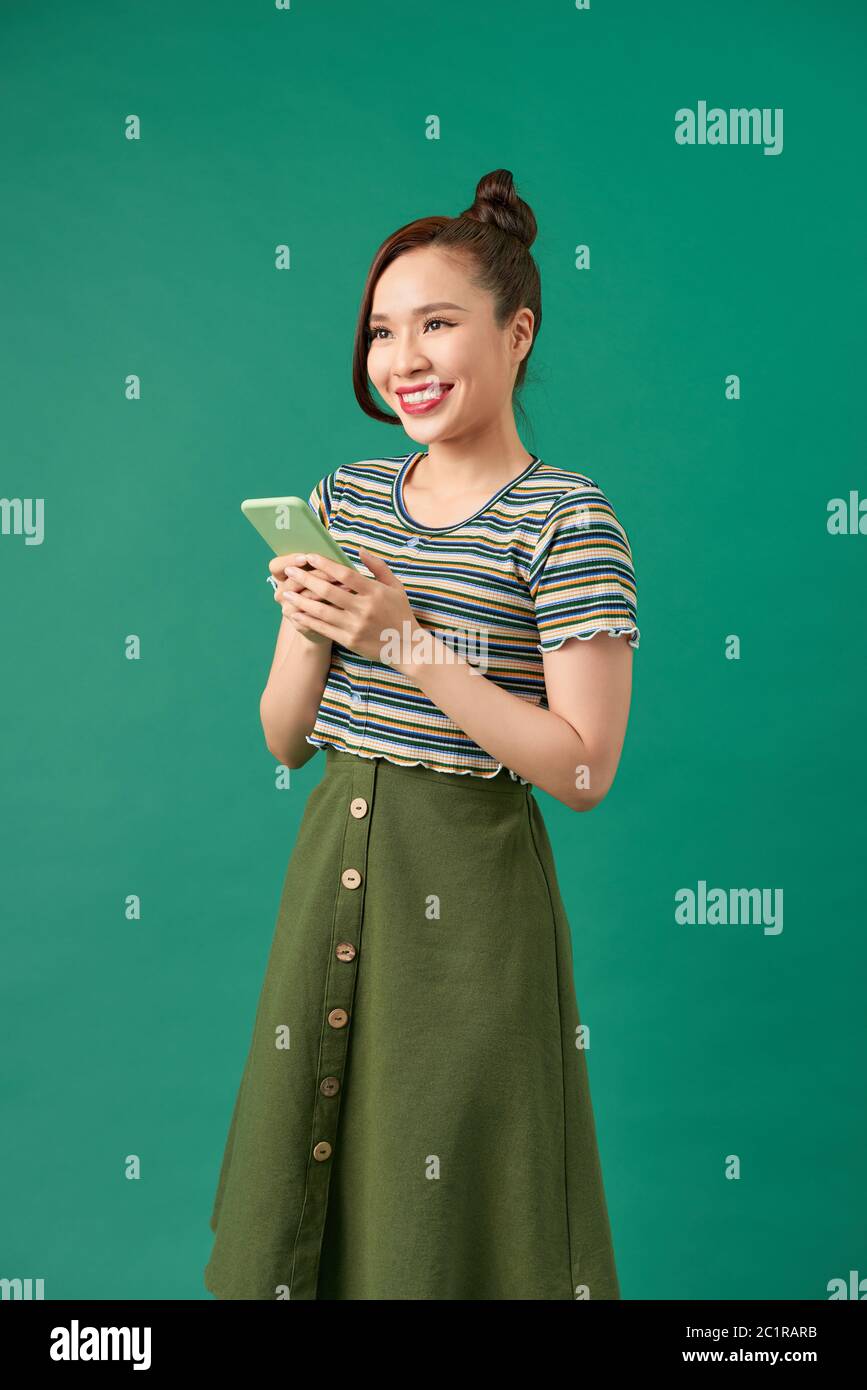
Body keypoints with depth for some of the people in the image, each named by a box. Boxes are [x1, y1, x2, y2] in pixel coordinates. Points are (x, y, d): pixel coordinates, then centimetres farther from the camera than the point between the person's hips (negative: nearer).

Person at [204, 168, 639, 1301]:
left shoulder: (567, 520, -10)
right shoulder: (345, 497, 6)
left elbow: (584, 769, -16)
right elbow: (286, 739, 8)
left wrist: (412, 640, -20)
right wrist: (316, 630, -12)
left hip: (472, 891, -5)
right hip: (332, 866, 6)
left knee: (449, 1218, 9)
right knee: (306, 1184, 18)